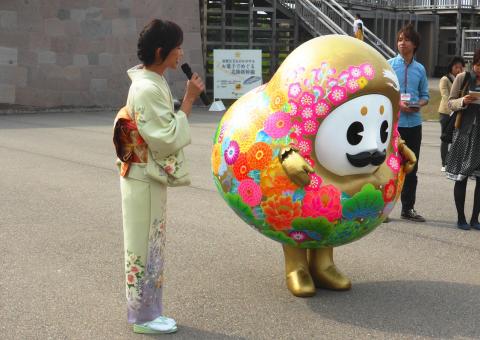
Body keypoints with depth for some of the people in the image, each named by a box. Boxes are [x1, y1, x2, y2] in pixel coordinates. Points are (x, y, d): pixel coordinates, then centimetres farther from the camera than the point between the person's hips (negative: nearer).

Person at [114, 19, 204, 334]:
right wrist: (189, 100, -17)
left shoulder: (151, 83, 9)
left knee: (150, 245, 15)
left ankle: (147, 312, 25)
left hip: (150, 177, 10)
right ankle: (143, 316, 13)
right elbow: (169, 139, -21)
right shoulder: (149, 89, -21)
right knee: (145, 246, 1)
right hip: (145, 179, -10)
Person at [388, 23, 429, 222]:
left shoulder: (420, 69, 9)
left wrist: (419, 104, -8)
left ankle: (408, 208, 22)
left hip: (414, 123, 4)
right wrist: (397, 103, -17)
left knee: (411, 168, 11)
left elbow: (425, 95, 14)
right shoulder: (388, 66, -2)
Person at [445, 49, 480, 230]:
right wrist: (463, 101, -18)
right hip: (465, 131, -2)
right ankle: (461, 218, 13)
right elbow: (450, 103, 2)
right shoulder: (463, 78, 0)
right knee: (461, 177, 2)